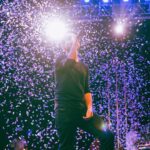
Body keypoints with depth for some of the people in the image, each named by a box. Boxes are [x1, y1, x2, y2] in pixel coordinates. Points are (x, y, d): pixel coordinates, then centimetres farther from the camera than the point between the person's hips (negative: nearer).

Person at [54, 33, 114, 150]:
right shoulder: (61, 61, 4)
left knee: (108, 135, -8)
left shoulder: (84, 67, 20)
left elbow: (86, 90, 16)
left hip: (82, 109, 5)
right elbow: (70, 62, -21)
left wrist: (89, 107, -1)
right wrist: (73, 42, -10)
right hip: (65, 109, -5)